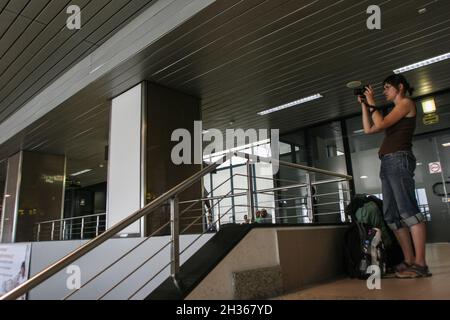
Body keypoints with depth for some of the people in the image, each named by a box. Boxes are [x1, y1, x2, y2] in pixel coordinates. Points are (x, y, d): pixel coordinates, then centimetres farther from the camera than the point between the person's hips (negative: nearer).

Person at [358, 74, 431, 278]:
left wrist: (372, 103, 3)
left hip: (399, 159, -9)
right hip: (387, 163, 9)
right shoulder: (395, 113, 28)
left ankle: (420, 264, -14)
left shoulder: (406, 103, 4)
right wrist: (364, 105, 24)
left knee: (408, 210, -14)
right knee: (391, 215, 3)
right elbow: (368, 129, 24)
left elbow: (380, 124, -9)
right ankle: (409, 261, 6)